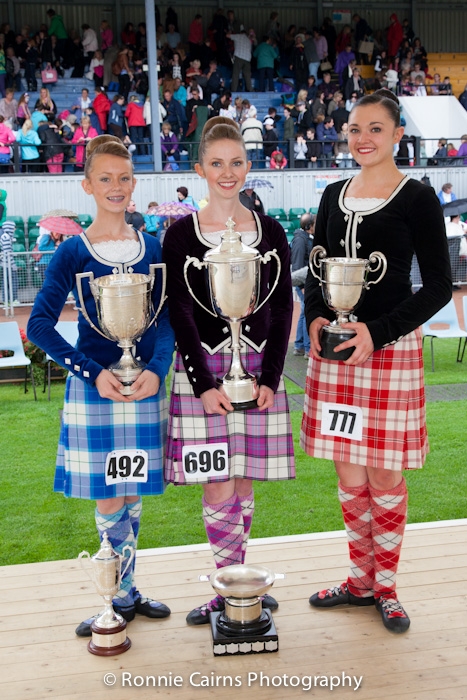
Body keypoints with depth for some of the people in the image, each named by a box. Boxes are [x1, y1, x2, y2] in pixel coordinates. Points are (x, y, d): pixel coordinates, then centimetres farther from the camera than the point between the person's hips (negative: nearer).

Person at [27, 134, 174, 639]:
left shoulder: (152, 248, 6)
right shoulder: (72, 252, -3)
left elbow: (166, 317, 5)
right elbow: (39, 325, -6)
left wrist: (157, 370, -13)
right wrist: (93, 373, -15)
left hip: (145, 384, 3)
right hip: (93, 386, -2)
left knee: (132, 493, 11)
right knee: (108, 496, 1)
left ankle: (126, 596, 27)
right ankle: (125, 597, 18)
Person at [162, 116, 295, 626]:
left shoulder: (269, 232, 7)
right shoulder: (182, 234, 1)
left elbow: (282, 309, 5)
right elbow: (179, 313, -4)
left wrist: (270, 377, -5)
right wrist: (204, 384, -11)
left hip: (258, 368, 2)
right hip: (201, 367, -2)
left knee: (243, 483, 8)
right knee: (217, 488, -1)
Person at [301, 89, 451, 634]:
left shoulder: (417, 199, -5)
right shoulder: (334, 195, 10)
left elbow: (438, 287, -7)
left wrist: (378, 332, -16)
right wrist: (315, 317, -4)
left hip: (390, 349, -4)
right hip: (333, 348, 5)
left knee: (384, 476, 4)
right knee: (349, 475, 11)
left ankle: (385, 587, 23)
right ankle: (360, 580, 29)